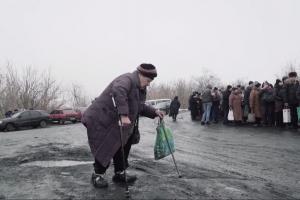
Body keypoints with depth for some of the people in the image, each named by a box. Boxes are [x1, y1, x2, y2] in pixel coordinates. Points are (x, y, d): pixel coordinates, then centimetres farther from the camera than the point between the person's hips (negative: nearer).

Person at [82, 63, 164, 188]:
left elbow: (140, 107, 20)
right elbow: (118, 93, -44)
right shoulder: (127, 79, -22)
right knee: (106, 149, -4)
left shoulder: (141, 88, 9)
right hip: (103, 120, -9)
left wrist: (154, 112, 9)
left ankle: (119, 173, 25)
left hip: (117, 122, 9)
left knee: (122, 147, 11)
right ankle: (98, 175, 14)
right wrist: (124, 115, -49)